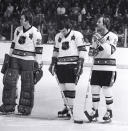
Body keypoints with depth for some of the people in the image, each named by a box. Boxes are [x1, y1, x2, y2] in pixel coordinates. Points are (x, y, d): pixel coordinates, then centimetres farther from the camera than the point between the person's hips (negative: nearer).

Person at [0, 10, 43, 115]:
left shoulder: (35, 33, -6)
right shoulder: (18, 30, 11)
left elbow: (38, 50, -6)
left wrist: (38, 65, -8)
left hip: (28, 61, -5)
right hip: (15, 59, 5)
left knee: (27, 85, -1)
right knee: (9, 81, -2)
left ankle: (25, 108, 10)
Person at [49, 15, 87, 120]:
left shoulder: (77, 35, -5)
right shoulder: (58, 37, 13)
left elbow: (82, 50, -7)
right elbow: (56, 51, 23)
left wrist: (80, 64, -13)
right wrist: (53, 64, 18)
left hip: (72, 65, -6)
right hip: (61, 65, 6)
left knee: (70, 87, -10)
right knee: (63, 87, 6)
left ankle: (70, 109, -5)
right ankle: (66, 107, 15)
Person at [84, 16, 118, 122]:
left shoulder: (113, 36, -7)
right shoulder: (96, 36, 12)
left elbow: (110, 51, -20)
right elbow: (91, 52, 19)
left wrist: (102, 42, -27)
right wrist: (92, 51, -4)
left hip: (109, 68, -5)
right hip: (97, 67, 5)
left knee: (107, 90, -2)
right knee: (94, 89, 3)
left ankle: (109, 112, 12)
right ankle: (95, 112, 13)